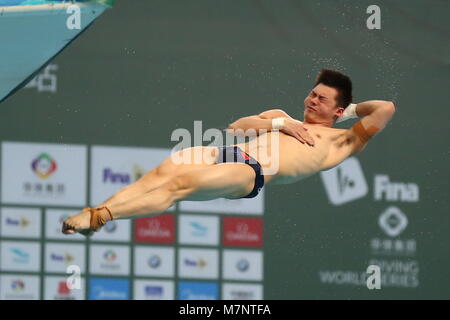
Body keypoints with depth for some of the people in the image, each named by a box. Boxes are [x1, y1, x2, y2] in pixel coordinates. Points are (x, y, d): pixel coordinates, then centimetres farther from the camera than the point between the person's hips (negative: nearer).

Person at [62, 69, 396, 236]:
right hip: (228, 153, 6)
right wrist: (280, 122, 11)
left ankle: (100, 217, -39)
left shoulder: (339, 139, 21)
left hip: (254, 172, -6)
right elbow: (235, 126, 23)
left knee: (178, 184, -28)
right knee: (159, 173, -24)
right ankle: (93, 212, -38)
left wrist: (352, 108, 30)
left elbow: (386, 109, 13)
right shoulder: (280, 116, 37)